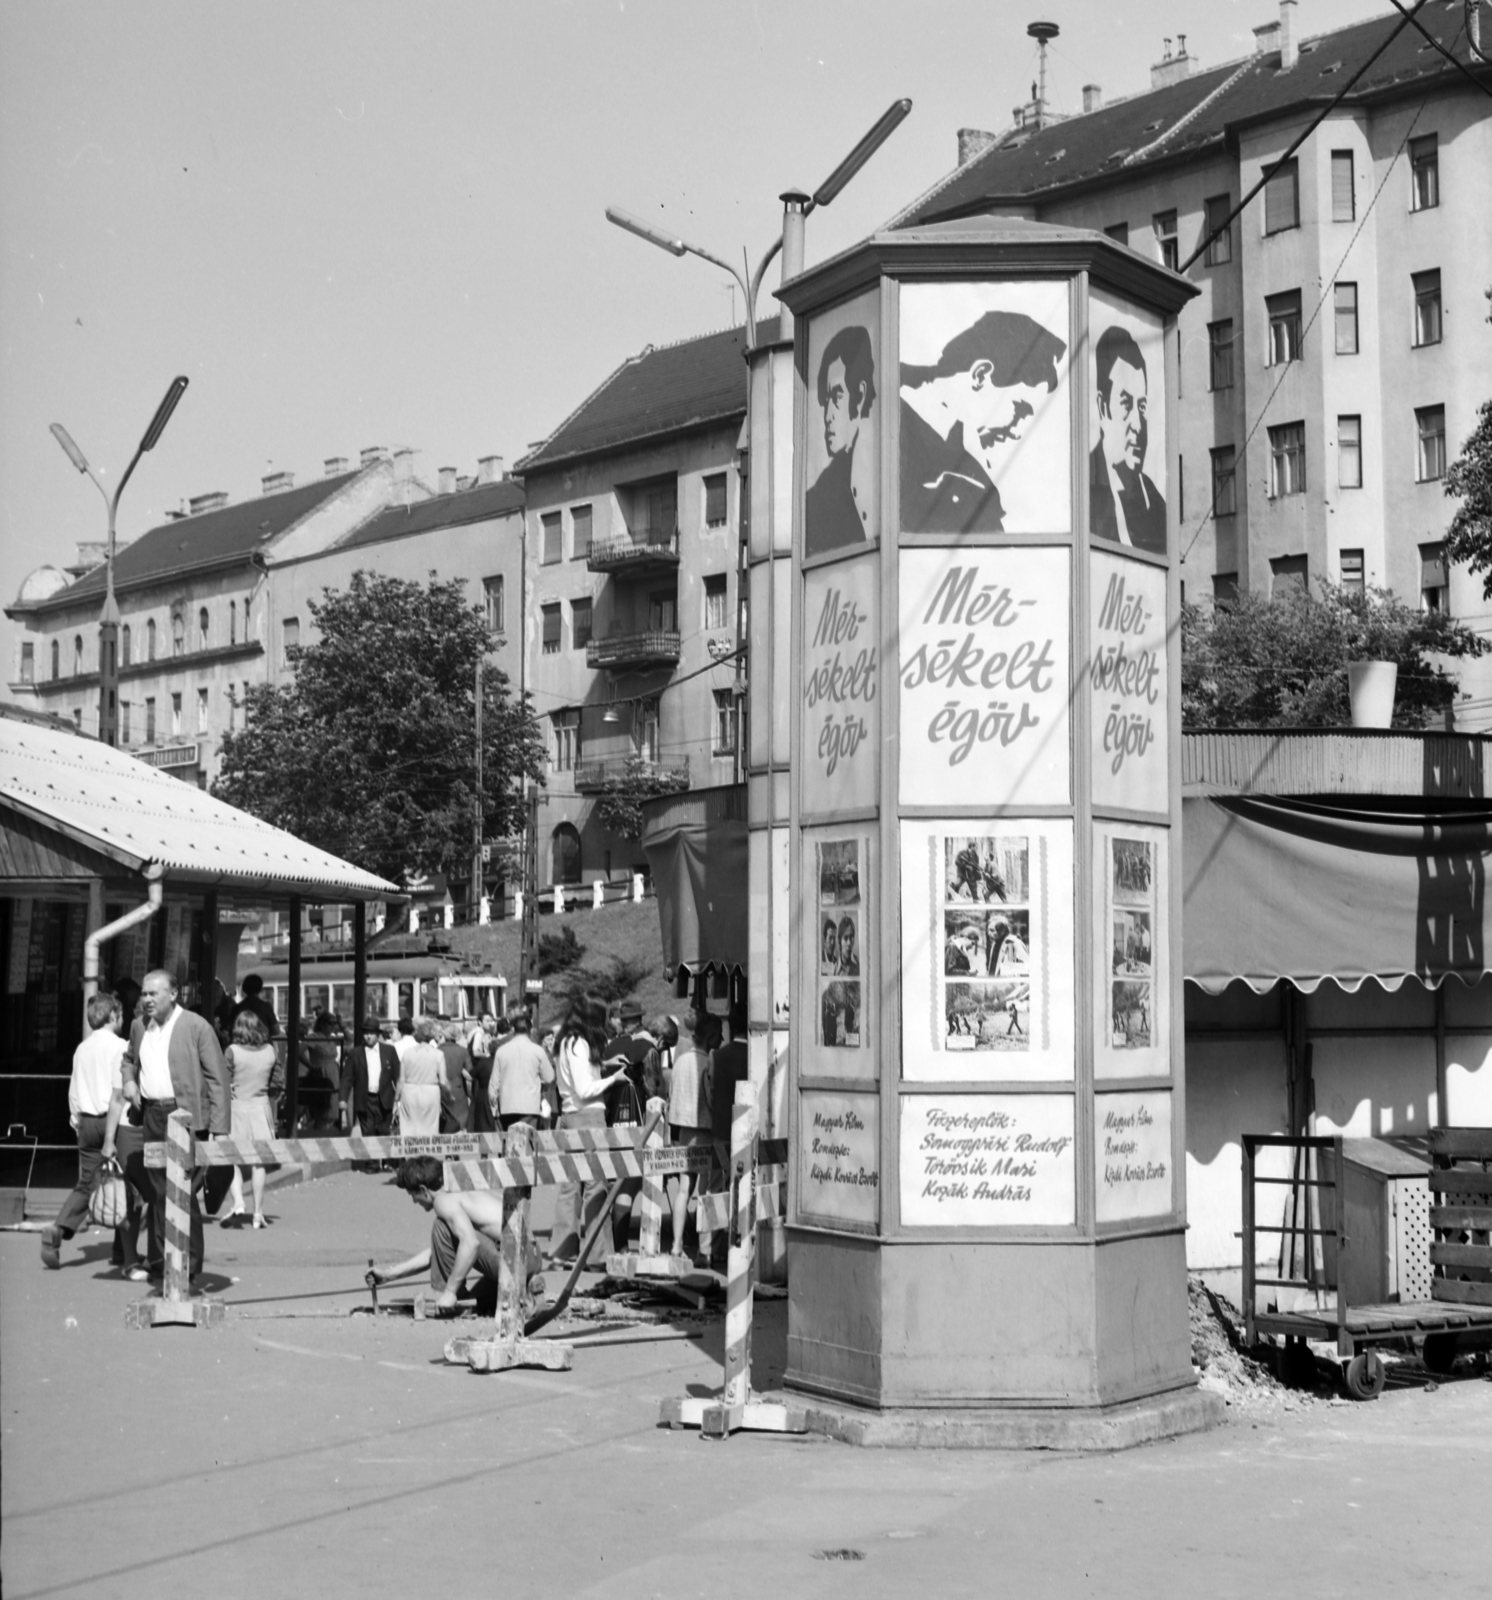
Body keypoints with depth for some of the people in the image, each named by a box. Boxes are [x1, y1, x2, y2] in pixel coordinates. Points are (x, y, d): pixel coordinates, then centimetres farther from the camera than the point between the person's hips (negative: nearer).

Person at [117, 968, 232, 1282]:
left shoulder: (196, 1026, -6)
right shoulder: (139, 1027, 13)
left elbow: (217, 1077, -7)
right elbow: (128, 1059, 34)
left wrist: (220, 1127, -12)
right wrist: (129, 1080, 9)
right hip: (151, 1116, 6)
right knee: (158, 1192, 10)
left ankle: (189, 1264, 0)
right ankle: (160, 1260, 19)